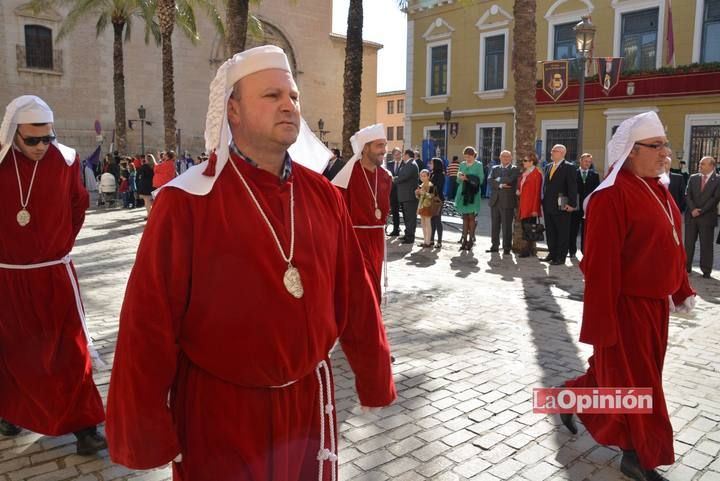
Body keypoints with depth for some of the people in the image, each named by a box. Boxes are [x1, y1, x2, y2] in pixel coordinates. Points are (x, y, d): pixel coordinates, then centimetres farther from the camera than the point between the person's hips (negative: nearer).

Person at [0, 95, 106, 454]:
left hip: (54, 273, 0)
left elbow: (78, 204, 9)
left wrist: (63, 242, 6)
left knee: (70, 350, 1)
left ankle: (84, 428, 8)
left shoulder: (65, 160, -6)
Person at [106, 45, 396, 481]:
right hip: (220, 411, -4)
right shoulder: (186, 202, -16)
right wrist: (145, 435, -10)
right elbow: (149, 326, -14)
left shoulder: (323, 195, -2)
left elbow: (355, 297, 2)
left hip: (309, 398, 4)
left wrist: (375, 380, 8)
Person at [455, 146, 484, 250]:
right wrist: (460, 177, -7)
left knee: (471, 216, -4)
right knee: (465, 217, 5)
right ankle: (464, 240, 7)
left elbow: (480, 180, -7)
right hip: (463, 192, 4)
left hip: (473, 193, -4)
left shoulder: (478, 165, 0)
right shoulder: (462, 164, 13)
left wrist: (467, 178, -15)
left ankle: (471, 240, 2)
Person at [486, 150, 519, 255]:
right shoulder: (494, 168, 14)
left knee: (507, 226, -1)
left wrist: (497, 179, -5)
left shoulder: (515, 169, 2)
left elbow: (509, 180, -16)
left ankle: (506, 248, 5)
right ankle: (494, 246, 18)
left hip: (507, 201, -4)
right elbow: (490, 181, -1)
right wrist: (500, 185, -15)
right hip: (495, 201, 4)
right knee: (495, 225, 9)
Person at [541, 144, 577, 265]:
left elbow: (573, 187, -10)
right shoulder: (548, 166, 15)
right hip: (548, 205, 7)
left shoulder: (569, 167, -5)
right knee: (550, 231, 12)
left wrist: (572, 204, -17)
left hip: (561, 206, -7)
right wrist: (543, 202, 14)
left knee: (562, 232, 1)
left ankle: (561, 257, 7)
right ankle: (552, 253, 24)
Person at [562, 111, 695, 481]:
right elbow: (600, 265, -22)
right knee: (634, 382, 6)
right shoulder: (611, 196, -20)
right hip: (625, 308, -9)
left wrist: (682, 290, 17)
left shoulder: (657, 189, 8)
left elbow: (672, 246, 17)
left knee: (619, 372, 21)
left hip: (655, 304, 9)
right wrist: (601, 321, -21)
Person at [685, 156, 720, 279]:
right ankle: (686, 266, 14)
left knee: (706, 244, 0)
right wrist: (693, 209, -10)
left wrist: (701, 211, -12)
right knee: (688, 242, 6)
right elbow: (688, 195, 4)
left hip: (707, 217, -3)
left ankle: (706, 270, 5)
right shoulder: (693, 178, 10)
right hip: (691, 215, 3)